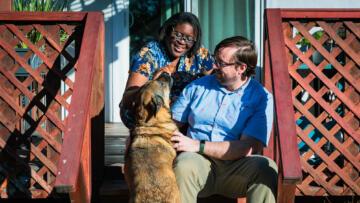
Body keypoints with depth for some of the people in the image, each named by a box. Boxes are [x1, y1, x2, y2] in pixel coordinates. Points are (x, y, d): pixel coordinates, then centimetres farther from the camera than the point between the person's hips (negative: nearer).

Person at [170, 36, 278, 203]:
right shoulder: (198, 87, 14)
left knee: (265, 168, -33)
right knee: (184, 165, -34)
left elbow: (249, 148, -10)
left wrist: (198, 145, -15)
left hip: (236, 168, -1)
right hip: (200, 163, 2)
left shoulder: (261, 98, 1)